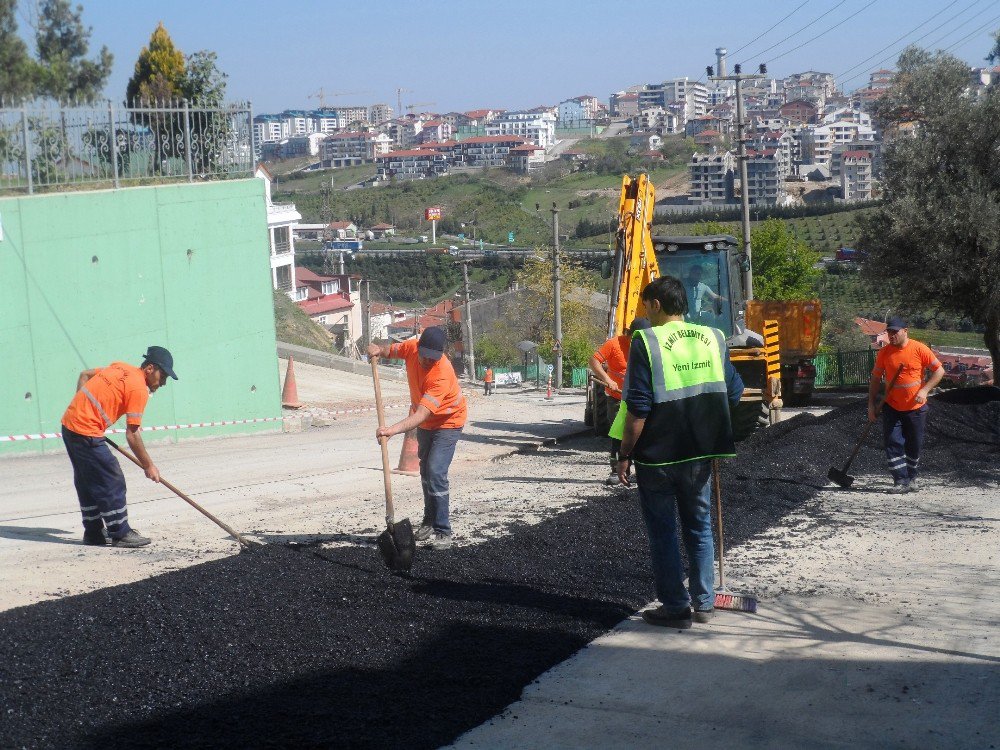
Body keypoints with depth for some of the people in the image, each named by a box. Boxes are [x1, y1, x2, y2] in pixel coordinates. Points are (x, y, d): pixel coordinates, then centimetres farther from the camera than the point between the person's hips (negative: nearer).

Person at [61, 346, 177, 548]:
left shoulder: (119, 367, 12)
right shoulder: (139, 388, -13)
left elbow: (84, 375, 22)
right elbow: (132, 434, -14)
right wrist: (148, 465, -6)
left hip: (69, 423, 9)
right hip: (87, 433, -9)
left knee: (87, 483, 17)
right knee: (112, 482, -3)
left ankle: (94, 532, 25)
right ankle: (120, 534, 2)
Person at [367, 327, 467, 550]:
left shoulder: (442, 374, -38)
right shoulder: (412, 347, -18)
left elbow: (422, 414, -46)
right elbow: (391, 349, 6)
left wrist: (394, 429, -60)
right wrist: (378, 349, -18)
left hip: (448, 423, -8)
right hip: (425, 424, 8)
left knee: (436, 473, -20)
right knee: (425, 471, 17)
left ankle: (443, 531, -13)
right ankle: (429, 523, 32)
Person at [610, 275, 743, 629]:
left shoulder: (647, 342, -13)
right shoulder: (712, 338, 3)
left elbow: (637, 408, -16)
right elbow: (734, 393, 11)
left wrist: (625, 454, -7)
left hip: (657, 455, -5)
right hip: (700, 454, 5)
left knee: (662, 533, 7)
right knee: (699, 527, 17)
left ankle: (675, 607, 10)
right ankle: (704, 603, 23)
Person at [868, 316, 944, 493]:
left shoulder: (919, 349, -10)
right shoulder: (884, 352, -2)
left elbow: (939, 371, -5)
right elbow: (876, 379, 5)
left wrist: (924, 390, -16)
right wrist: (871, 404, 0)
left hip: (916, 407, -1)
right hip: (891, 407, 1)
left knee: (914, 445, 9)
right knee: (893, 443, -8)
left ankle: (911, 478, 25)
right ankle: (901, 481, -6)